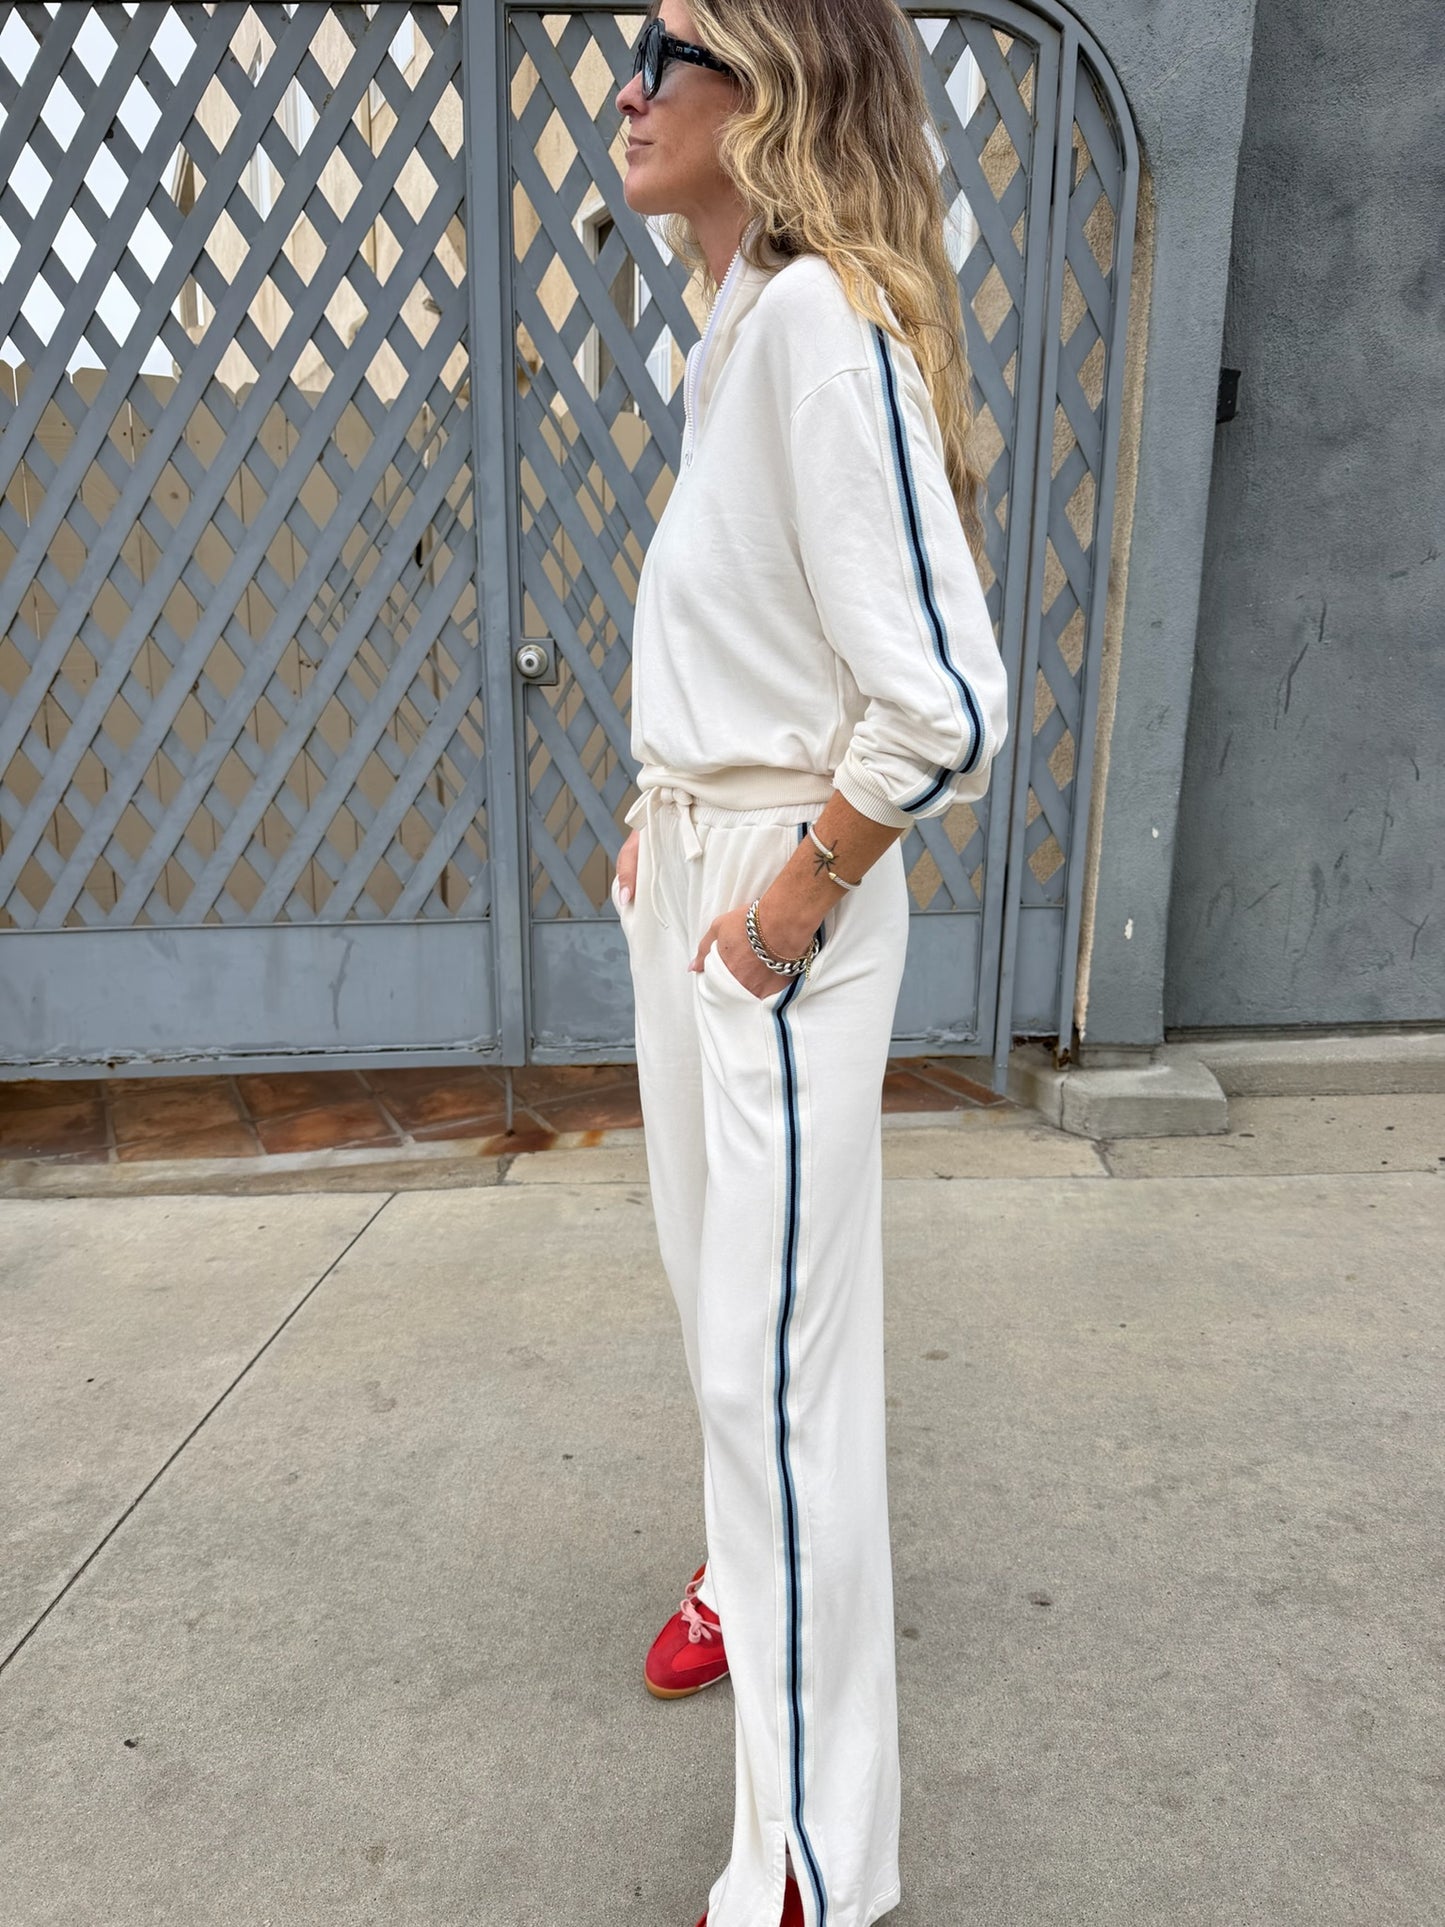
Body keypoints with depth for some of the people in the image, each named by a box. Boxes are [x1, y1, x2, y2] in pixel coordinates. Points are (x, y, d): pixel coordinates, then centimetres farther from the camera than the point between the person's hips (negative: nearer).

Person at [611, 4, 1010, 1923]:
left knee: (780, 1367, -2)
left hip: (781, 897, -10)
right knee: (713, 1288, 24)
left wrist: (789, 905, -16)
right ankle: (751, 1578, 51)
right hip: (688, 862, 10)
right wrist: (665, 818, 14)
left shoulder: (822, 325, -17)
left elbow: (946, 708, -24)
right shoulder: (735, 328, 14)